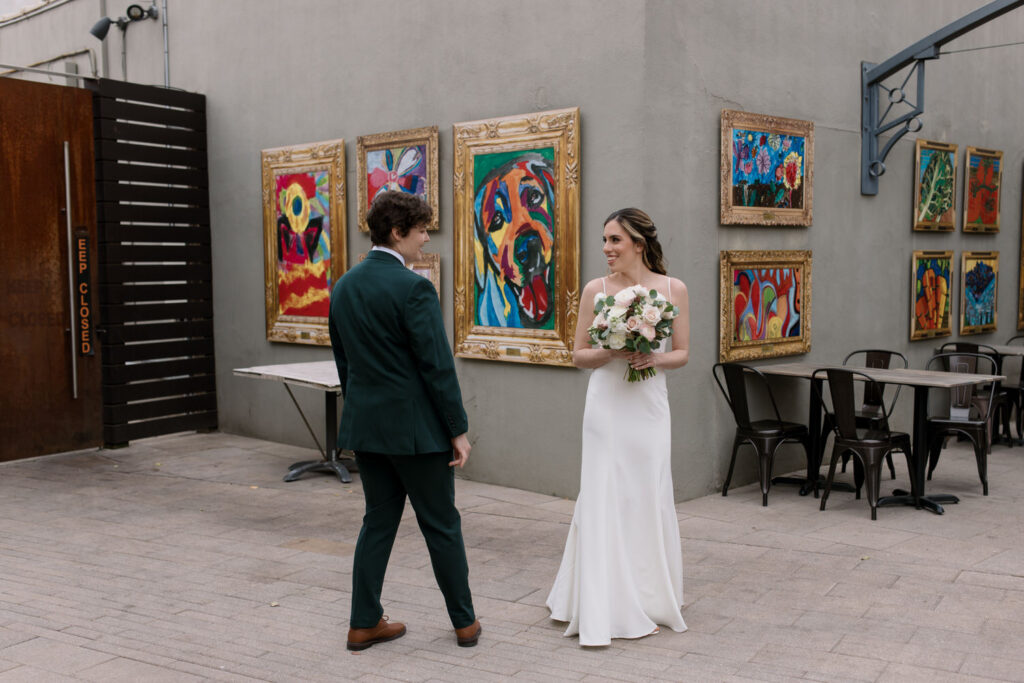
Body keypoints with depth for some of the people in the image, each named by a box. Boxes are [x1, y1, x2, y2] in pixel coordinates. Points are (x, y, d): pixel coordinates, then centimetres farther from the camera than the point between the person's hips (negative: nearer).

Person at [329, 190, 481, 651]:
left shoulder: (344, 286, 7)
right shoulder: (413, 288, -17)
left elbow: (343, 361, 14)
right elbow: (437, 366, -17)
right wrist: (458, 430, -11)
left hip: (364, 425, 7)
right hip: (415, 427, -7)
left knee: (379, 520, 16)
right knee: (441, 526, 7)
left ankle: (364, 623, 20)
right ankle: (465, 622, 21)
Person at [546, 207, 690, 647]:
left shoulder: (673, 289, 1)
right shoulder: (596, 289, 0)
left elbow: (682, 353, 7)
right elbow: (579, 355, 3)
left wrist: (656, 359, -13)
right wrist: (613, 353, -15)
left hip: (650, 407, 1)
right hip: (607, 406, -1)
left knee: (648, 499, 7)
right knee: (605, 499, 0)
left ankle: (648, 601, 25)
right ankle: (605, 608, 11)